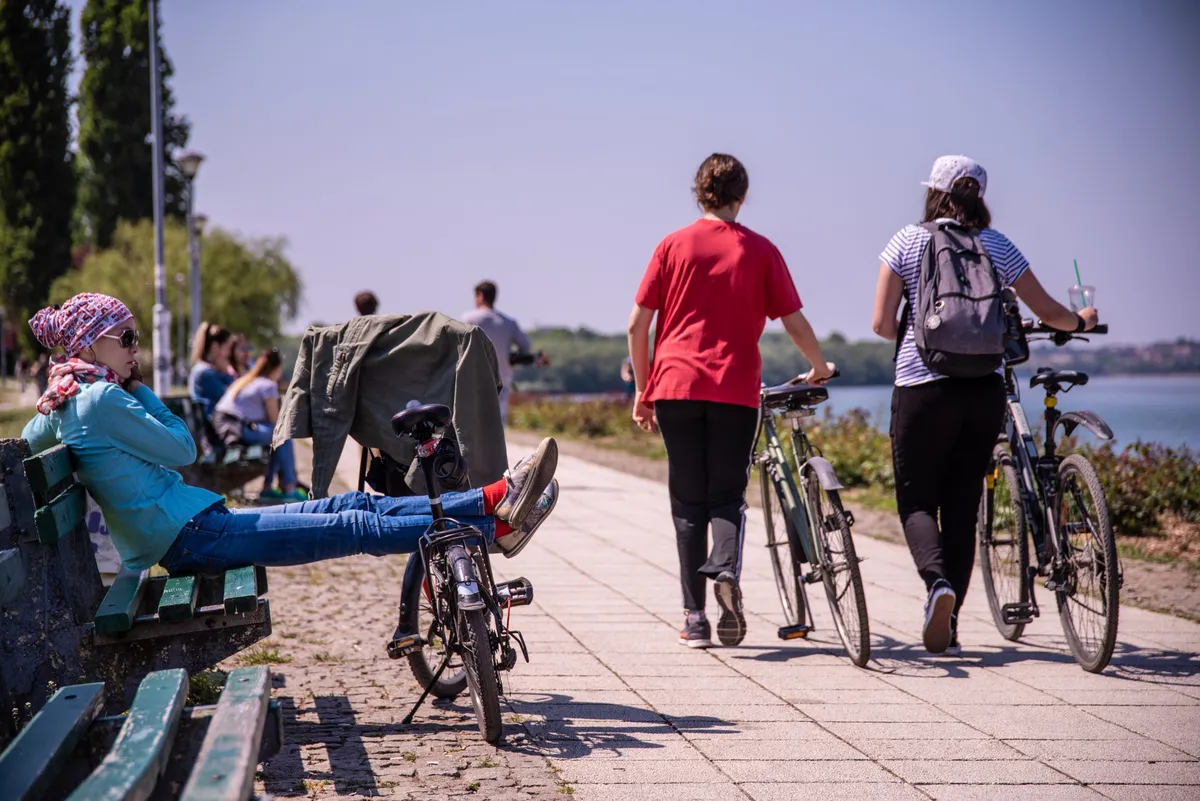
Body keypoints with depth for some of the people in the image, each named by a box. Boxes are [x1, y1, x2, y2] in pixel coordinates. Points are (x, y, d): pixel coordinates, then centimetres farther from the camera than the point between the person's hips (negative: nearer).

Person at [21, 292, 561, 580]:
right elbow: (180, 448, -11)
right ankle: (496, 525, -11)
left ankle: (492, 501, -1)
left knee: (353, 505, 3)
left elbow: (27, 440, 31)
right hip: (195, 537, -11)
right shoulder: (101, 399, -16)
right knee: (360, 526, -12)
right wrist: (141, 392, -1)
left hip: (190, 534, 11)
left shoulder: (64, 403, 14)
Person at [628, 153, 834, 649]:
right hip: (736, 389, -1)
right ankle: (726, 571, -22)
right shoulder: (760, 251, 4)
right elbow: (795, 323, 4)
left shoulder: (674, 245, 6)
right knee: (728, 495, 9)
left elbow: (637, 325, 4)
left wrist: (643, 389, 13)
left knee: (688, 502, 8)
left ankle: (695, 620, 7)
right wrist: (819, 369, 22)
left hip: (677, 385, 1)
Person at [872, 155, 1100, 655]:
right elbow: (1048, 312, 11)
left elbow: (881, 323, -4)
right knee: (962, 506, 10)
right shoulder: (997, 246, 6)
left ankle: (937, 581, -20)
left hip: (922, 388, -2)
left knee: (916, 501, 9)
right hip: (984, 389, 2)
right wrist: (1081, 322, 32)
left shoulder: (907, 242, 0)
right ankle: (948, 629, 9)